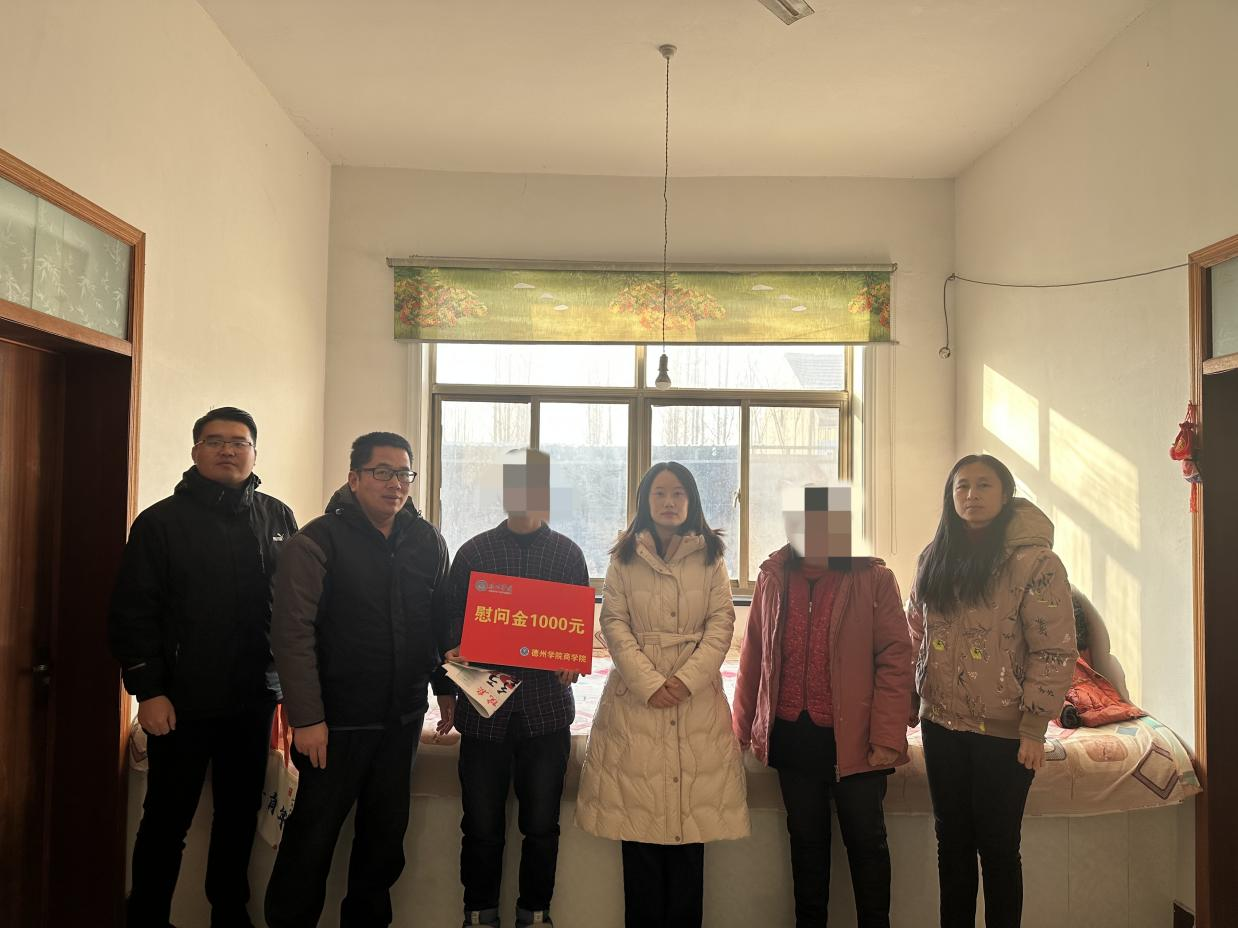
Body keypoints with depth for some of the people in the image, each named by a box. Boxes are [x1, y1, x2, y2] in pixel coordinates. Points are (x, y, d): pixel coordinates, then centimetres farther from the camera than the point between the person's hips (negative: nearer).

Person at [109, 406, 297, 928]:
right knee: (166, 821, 9)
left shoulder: (278, 518, 6)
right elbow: (131, 613, -5)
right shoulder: (161, 522, -3)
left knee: (240, 815, 14)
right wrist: (148, 691, -10)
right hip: (182, 702, -3)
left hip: (254, 700, 3)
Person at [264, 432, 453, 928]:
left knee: (386, 834, 16)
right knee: (313, 837, 6)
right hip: (337, 720, -5)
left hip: (402, 719, 5)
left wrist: (445, 686, 11)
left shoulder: (427, 542, 4)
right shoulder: (319, 541, -11)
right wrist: (307, 718, -17)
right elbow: (293, 633, -15)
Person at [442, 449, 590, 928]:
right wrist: (454, 652, -11)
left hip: (546, 706, 0)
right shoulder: (473, 552, 7)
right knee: (481, 826, 6)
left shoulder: (567, 553, 8)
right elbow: (452, 620, 9)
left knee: (541, 825, 7)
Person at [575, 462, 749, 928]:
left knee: (691, 824, 1)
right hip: (636, 696, 0)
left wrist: (687, 679, -11)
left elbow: (721, 622, 2)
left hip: (697, 698, 1)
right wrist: (649, 683, -11)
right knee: (638, 823, 1)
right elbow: (614, 623, 1)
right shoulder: (624, 557, 8)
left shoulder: (710, 556, 10)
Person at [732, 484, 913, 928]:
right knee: (806, 840, 17)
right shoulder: (772, 577, 4)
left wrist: (887, 737, -12)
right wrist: (743, 724, 9)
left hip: (853, 737, -3)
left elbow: (895, 658, -8)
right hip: (792, 735, 3)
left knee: (866, 841, 9)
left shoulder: (874, 579, -6)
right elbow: (753, 655, 8)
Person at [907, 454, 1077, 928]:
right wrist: (917, 693, 10)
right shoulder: (934, 557, 5)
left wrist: (1034, 727, -15)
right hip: (941, 724, 5)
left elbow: (1054, 652, -13)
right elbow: (916, 629, 16)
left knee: (997, 845, 7)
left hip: (1004, 731, -5)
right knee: (951, 840, 16)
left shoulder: (1035, 561, -12)